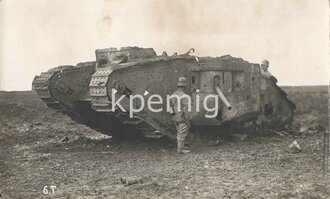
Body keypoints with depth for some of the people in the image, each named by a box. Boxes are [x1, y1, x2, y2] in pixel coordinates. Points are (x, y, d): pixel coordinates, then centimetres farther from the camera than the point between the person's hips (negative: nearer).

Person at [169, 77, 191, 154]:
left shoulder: (173, 95, 5)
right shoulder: (184, 96, -18)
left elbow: (171, 107, 10)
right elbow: (185, 110, -19)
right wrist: (188, 121, -13)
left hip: (175, 117, 8)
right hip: (182, 118, -8)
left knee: (179, 133, 19)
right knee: (183, 134, 1)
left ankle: (180, 147, 27)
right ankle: (181, 149, 6)